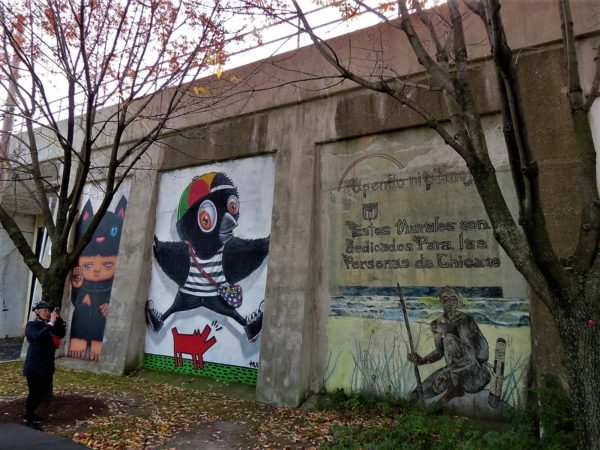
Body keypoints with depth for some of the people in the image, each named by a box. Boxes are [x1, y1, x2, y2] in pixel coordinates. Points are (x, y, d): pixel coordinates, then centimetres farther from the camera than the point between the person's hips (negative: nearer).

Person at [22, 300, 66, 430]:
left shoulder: (49, 324, 8)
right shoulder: (31, 325, -9)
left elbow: (61, 334, 1)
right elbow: (37, 336, -29)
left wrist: (58, 319, -10)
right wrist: (50, 324, -31)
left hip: (47, 365, 7)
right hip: (34, 366, -7)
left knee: (43, 391, 14)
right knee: (34, 392, -1)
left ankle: (31, 413, 32)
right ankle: (27, 418, 13)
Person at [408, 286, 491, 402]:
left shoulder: (464, 320, -19)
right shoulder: (437, 325, 1)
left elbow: (470, 357, -29)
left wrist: (448, 371, -38)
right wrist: (422, 360, -6)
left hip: (475, 369, -6)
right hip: (454, 369, 6)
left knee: (449, 337, -31)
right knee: (418, 393, -7)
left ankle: (457, 387, -20)